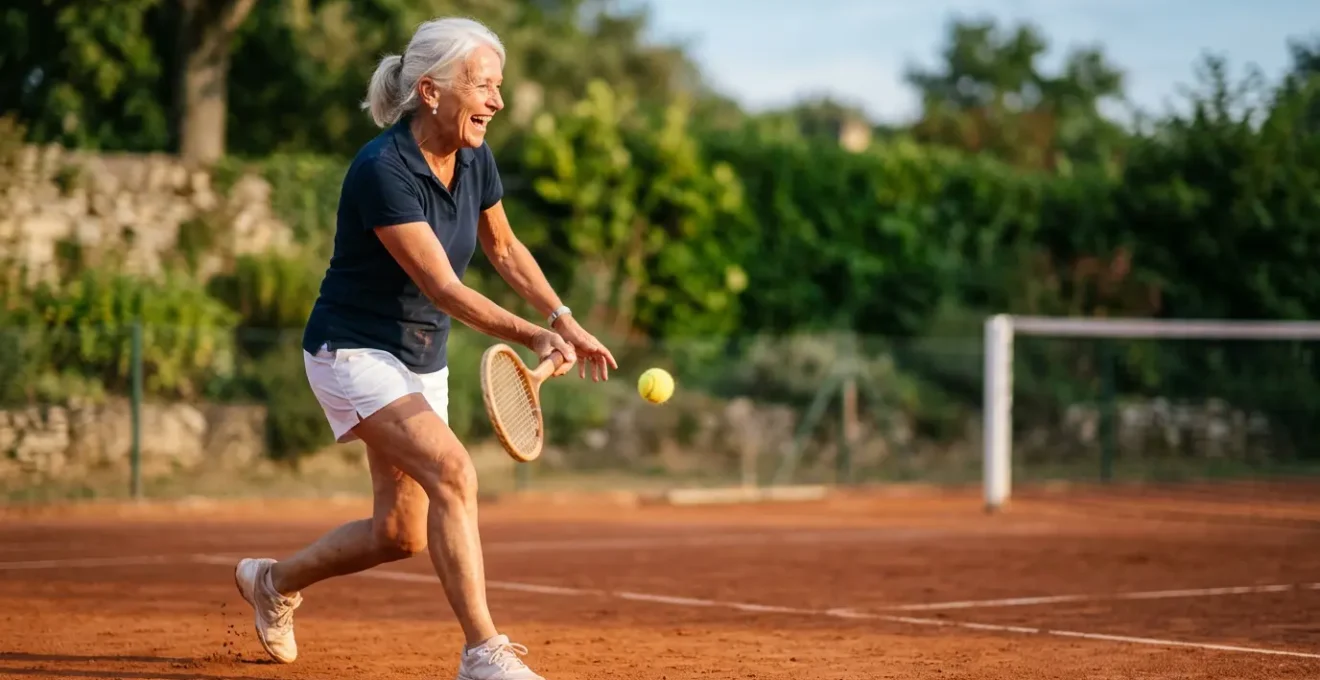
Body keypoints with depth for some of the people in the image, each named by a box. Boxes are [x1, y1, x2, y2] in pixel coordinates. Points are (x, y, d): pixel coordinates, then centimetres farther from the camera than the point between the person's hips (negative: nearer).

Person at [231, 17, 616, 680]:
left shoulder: (475, 159, -3)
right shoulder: (382, 170, -25)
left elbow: (504, 247, 16)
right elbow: (444, 289, -29)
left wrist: (565, 322, 7)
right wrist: (532, 337, -38)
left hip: (422, 361, 8)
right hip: (352, 350, -8)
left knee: (400, 533, 11)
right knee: (452, 470, -28)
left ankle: (273, 580, 37)